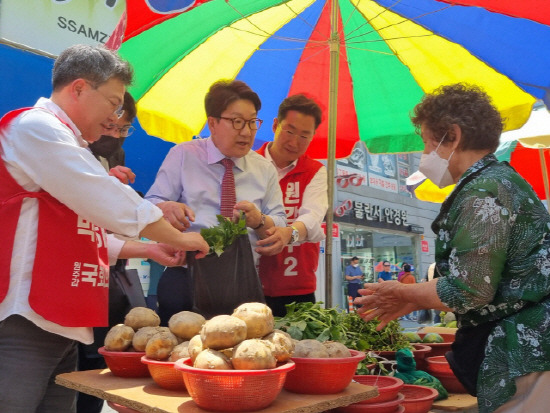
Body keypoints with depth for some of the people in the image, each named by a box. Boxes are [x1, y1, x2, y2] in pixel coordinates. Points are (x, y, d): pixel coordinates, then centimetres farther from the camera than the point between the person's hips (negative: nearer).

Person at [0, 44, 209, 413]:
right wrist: (177, 238, -4)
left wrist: (149, 249, 15)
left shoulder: (64, 141, 23)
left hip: (64, 326, 10)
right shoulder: (35, 126, -8)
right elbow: (108, 204, -16)